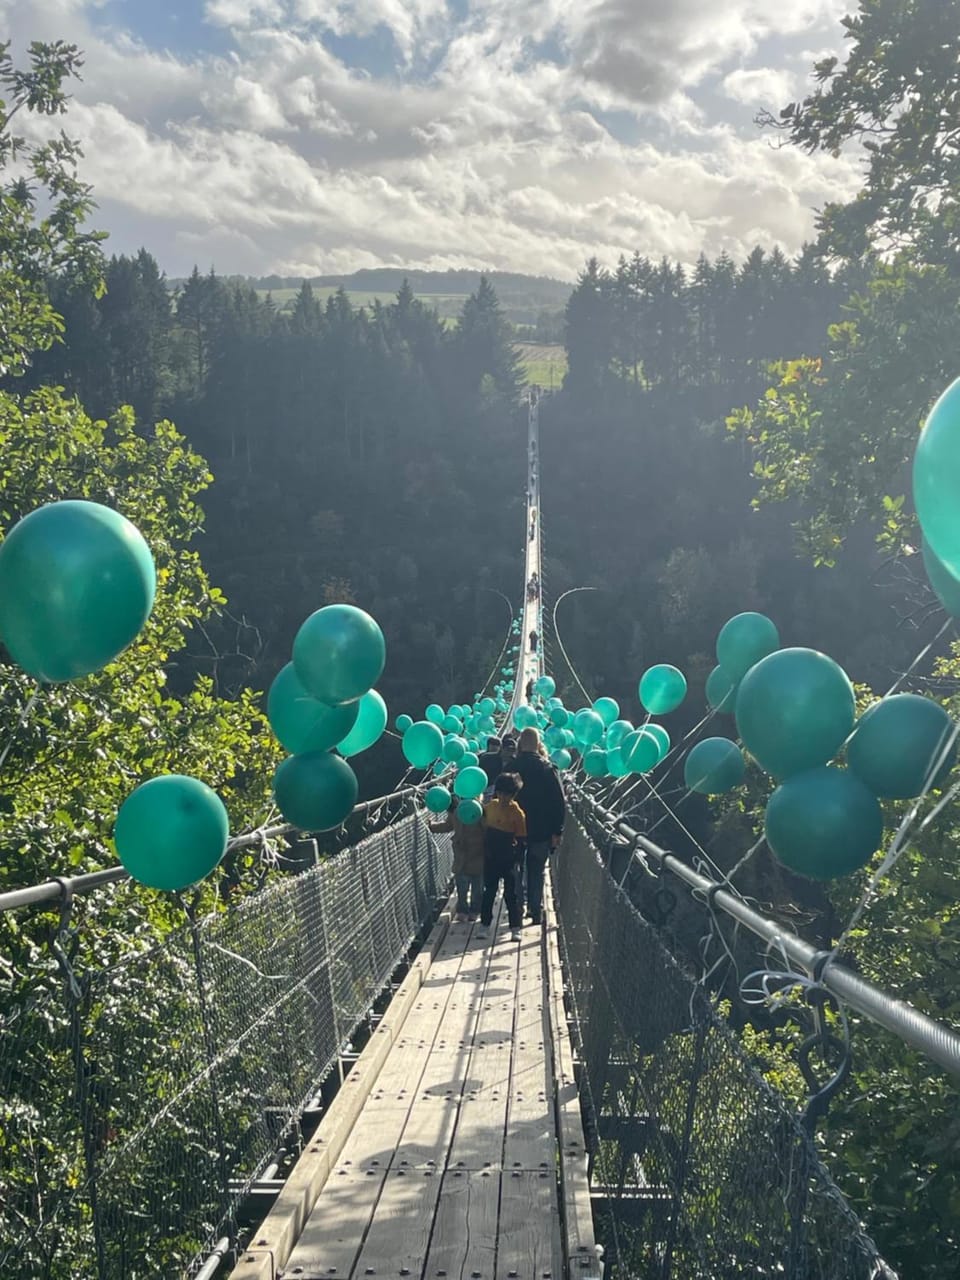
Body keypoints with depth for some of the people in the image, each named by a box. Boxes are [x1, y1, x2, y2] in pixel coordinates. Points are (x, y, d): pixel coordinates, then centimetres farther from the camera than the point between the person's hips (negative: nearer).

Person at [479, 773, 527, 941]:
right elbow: (481, 813, 23)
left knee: (511, 894, 3)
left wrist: (517, 861, -14)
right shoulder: (491, 806, -1)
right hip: (491, 858, 4)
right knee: (488, 892, 12)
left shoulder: (517, 813, -14)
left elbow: (521, 840, -12)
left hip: (509, 859, -4)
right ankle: (484, 924, 23)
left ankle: (515, 928, 11)